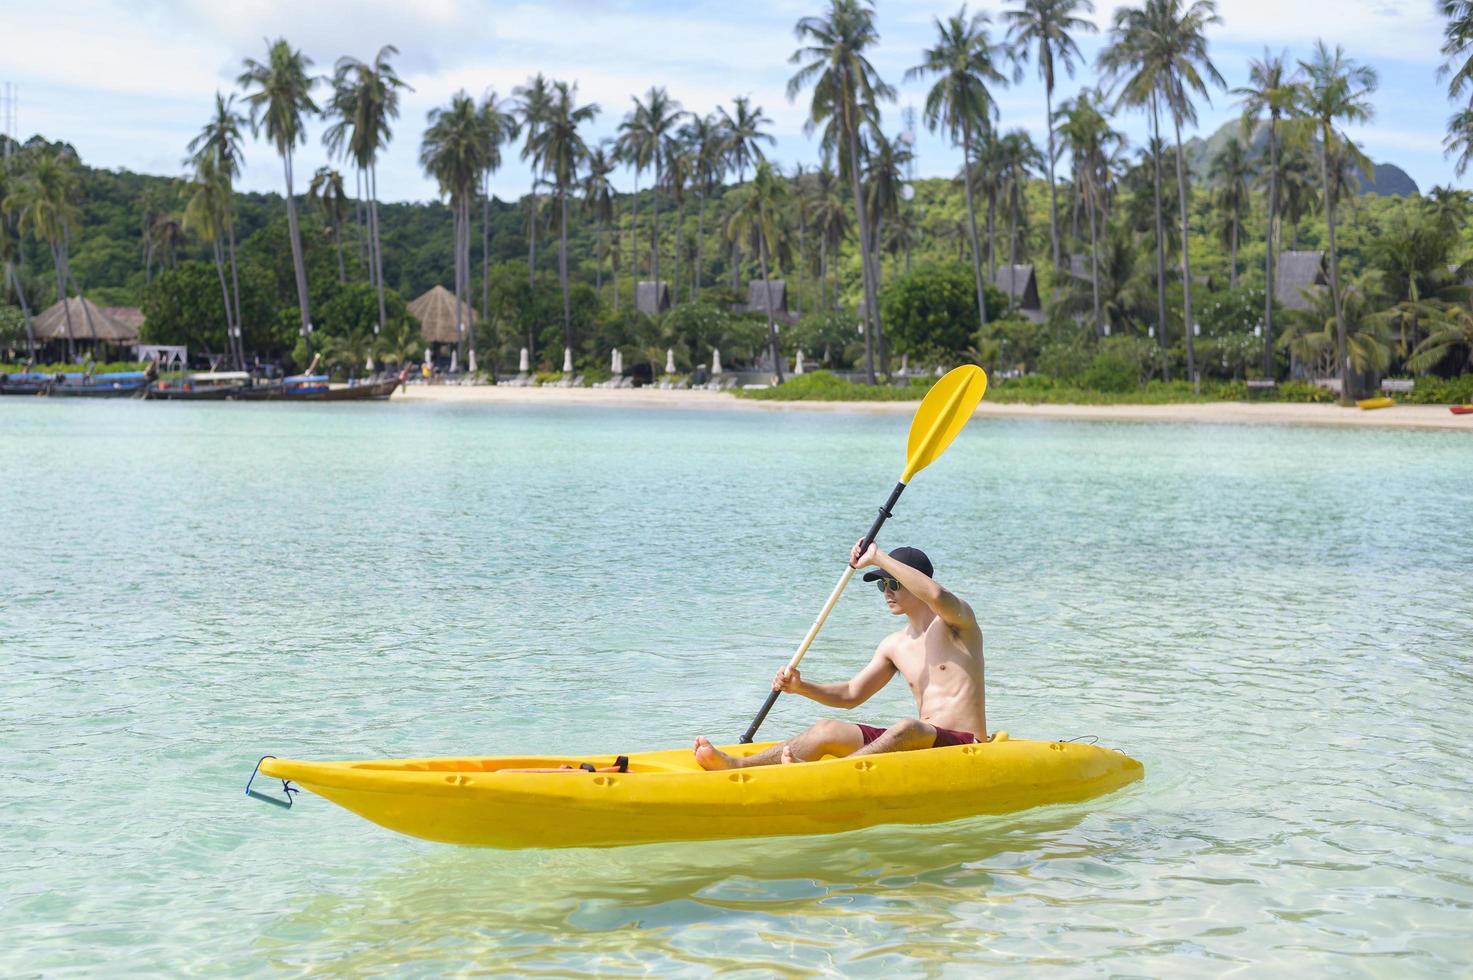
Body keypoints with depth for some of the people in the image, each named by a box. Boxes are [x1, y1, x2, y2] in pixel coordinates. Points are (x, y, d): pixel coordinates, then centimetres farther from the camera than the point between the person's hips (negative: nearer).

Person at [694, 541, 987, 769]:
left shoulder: (957, 619, -3)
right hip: (919, 743, 7)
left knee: (905, 728, -38)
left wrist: (878, 557, -22)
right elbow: (851, 694, 20)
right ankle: (738, 765, -29)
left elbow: (936, 594, -28)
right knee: (828, 729, -9)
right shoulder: (894, 646, 18)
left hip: (963, 743, -6)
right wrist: (801, 687, 2)